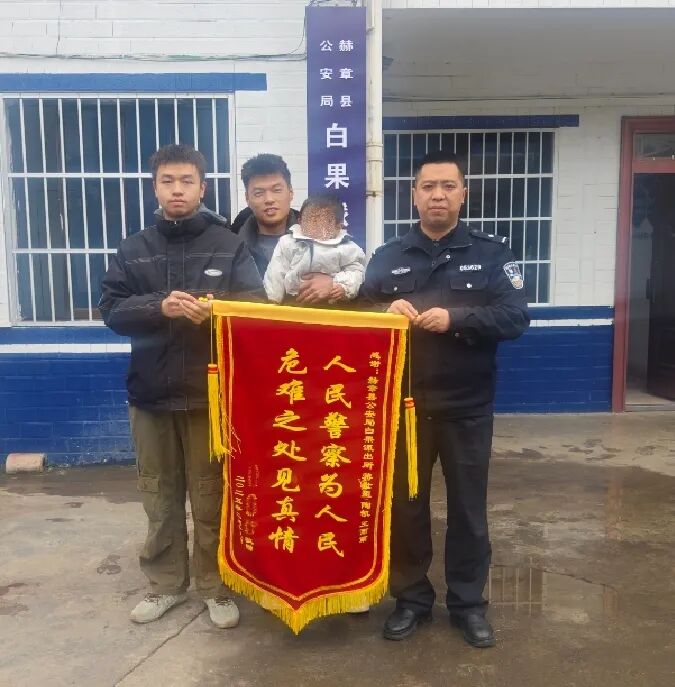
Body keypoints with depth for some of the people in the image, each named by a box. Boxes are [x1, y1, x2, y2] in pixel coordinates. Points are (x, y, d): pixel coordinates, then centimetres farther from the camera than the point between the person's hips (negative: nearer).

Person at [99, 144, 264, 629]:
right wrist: (159, 307, -19)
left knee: (211, 497, 7)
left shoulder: (229, 246, 1)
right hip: (151, 392, 3)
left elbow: (256, 307, -6)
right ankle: (166, 583, 30)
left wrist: (216, 310, -26)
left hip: (210, 392, -2)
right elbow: (111, 309, -1)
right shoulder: (134, 249, 7)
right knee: (160, 497, 14)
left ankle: (216, 586, 23)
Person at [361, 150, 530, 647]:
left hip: (467, 407, -1)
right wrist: (386, 309, -19)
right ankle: (411, 598, 29)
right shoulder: (388, 256, 7)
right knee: (405, 506, 12)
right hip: (403, 404, 2)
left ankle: (468, 603, 28)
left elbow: (516, 316, -10)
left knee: (468, 508, 11)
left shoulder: (492, 253, 1)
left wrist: (455, 318, -24)